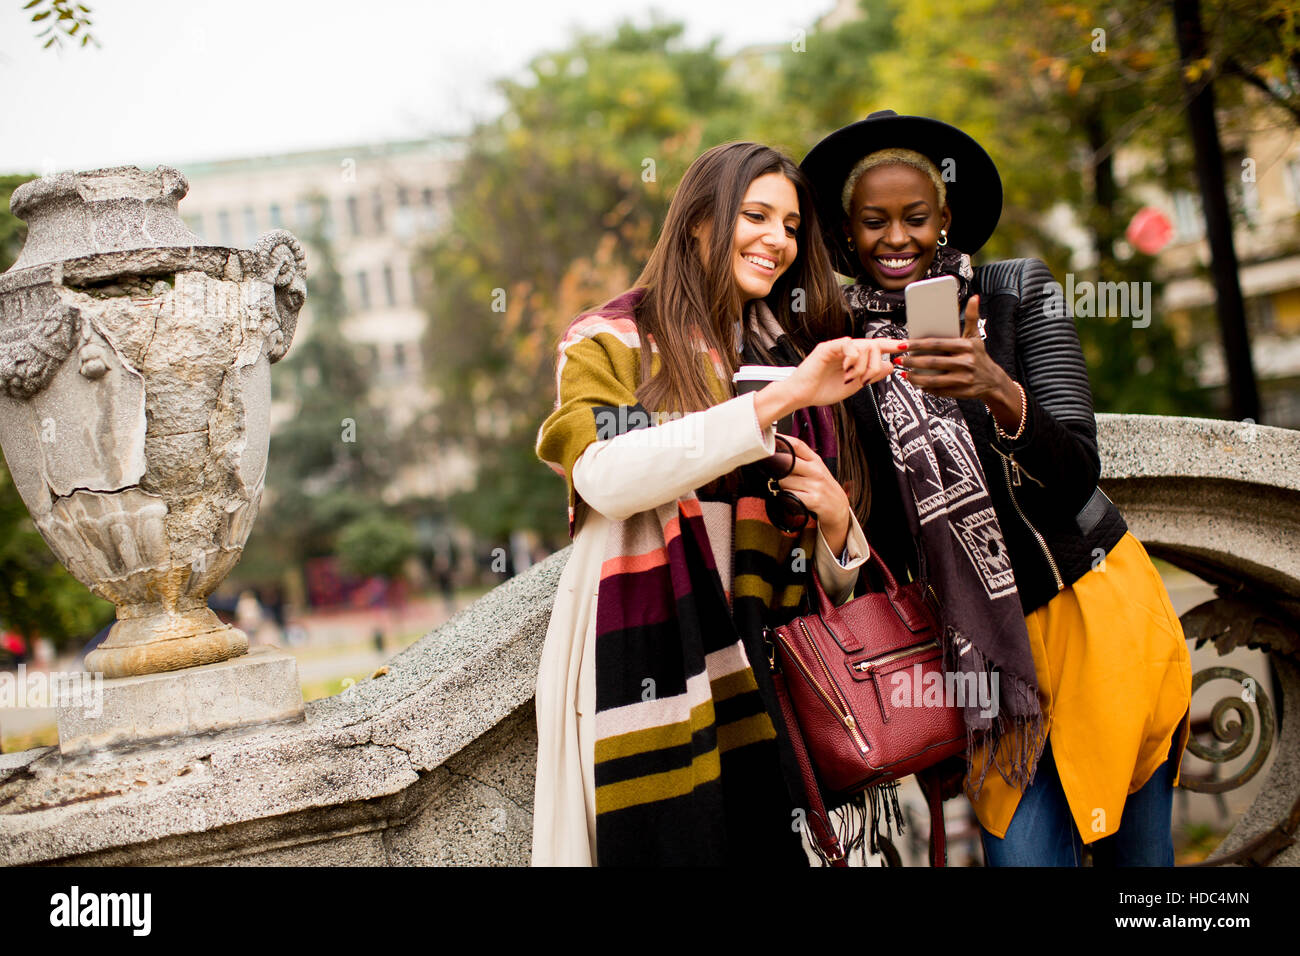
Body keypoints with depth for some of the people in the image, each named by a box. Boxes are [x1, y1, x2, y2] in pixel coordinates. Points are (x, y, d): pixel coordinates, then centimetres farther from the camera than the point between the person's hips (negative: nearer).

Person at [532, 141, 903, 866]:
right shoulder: (610, 342, 1)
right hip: (640, 677, -4)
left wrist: (836, 516, -4)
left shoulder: (785, 359, 17)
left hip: (751, 670, 5)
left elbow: (839, 579, 20)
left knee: (766, 845, -2)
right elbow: (606, 477, -22)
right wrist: (782, 398, -24)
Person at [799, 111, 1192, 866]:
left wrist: (999, 394, -33)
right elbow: (879, 521, 8)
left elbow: (1077, 475, -16)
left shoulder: (1019, 293, -5)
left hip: (1094, 605, -1)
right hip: (984, 643, 1)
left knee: (1136, 851, 6)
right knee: (1025, 853, -4)